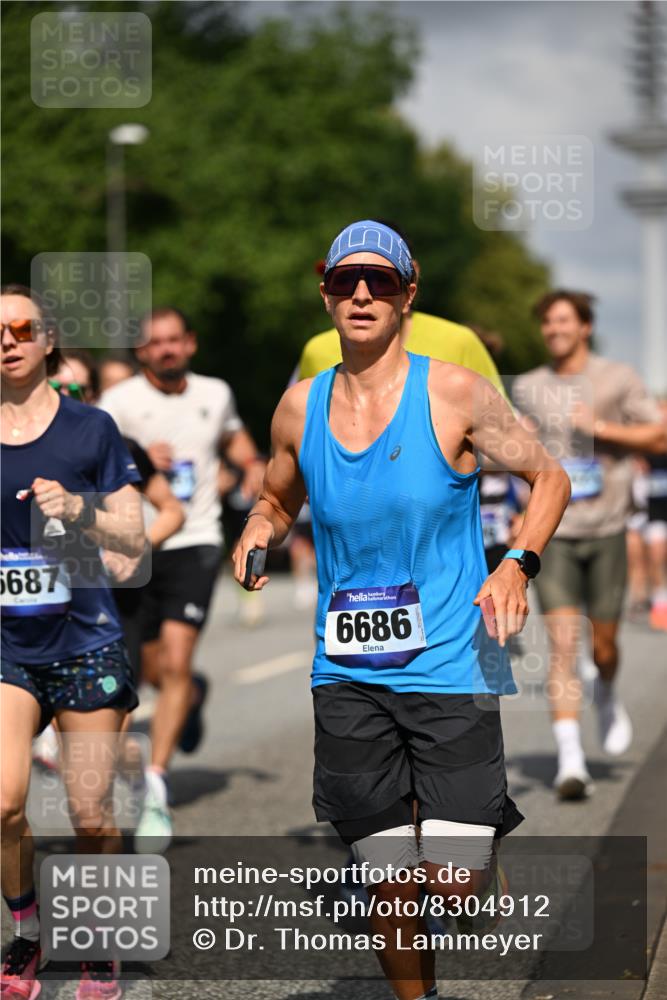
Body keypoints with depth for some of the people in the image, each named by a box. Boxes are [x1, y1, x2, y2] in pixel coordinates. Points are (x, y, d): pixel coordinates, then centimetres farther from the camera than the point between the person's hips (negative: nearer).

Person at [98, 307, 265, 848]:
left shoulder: (215, 393, 8)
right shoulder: (122, 400, -4)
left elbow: (235, 435, 28)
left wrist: (254, 464, 9)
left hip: (195, 543, 0)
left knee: (175, 663, -15)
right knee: (153, 669, 13)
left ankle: (157, 784, -14)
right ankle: (192, 695, 51)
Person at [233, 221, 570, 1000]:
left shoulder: (454, 394, -5)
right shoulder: (300, 407, 5)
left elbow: (550, 477, 4)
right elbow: (277, 501, 22)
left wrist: (518, 564, -13)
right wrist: (258, 531, -2)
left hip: (449, 668, -3)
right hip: (349, 678, 3)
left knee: (456, 882, -10)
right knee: (390, 889, 3)